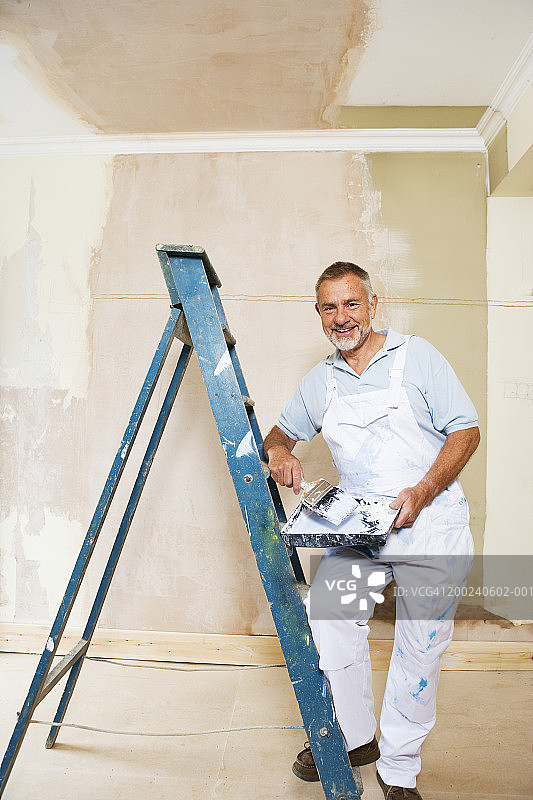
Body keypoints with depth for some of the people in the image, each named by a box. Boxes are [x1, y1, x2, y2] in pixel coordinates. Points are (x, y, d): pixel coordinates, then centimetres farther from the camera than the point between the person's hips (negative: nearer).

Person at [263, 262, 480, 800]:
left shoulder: (416, 356, -2)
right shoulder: (321, 380, 10)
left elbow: (466, 430, -4)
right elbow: (281, 430, 21)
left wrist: (421, 493, -18)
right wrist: (279, 452, -4)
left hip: (430, 522, -3)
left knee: (419, 643, 2)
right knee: (325, 612, -10)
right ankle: (353, 737, 14)